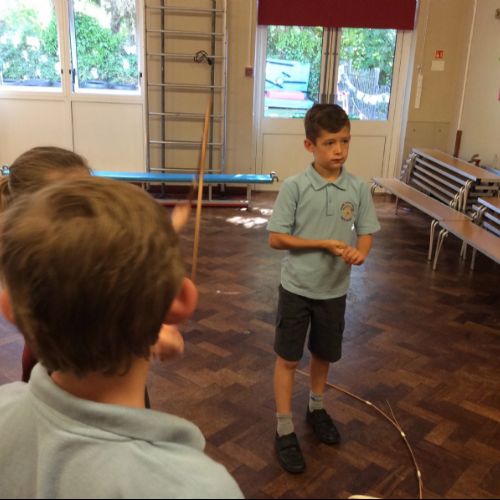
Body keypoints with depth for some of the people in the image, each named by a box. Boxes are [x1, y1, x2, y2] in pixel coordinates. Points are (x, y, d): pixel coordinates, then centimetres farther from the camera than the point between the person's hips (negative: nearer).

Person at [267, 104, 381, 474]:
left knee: (324, 354, 20)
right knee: (288, 358, 7)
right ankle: (285, 430, 22)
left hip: (335, 289, 3)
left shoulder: (358, 188, -5)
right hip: (297, 287, -3)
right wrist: (324, 243, -20)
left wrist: (360, 251, -22)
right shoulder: (294, 187, -14)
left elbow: (366, 233, 1)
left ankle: (316, 408, 46)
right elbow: (276, 238, -13)